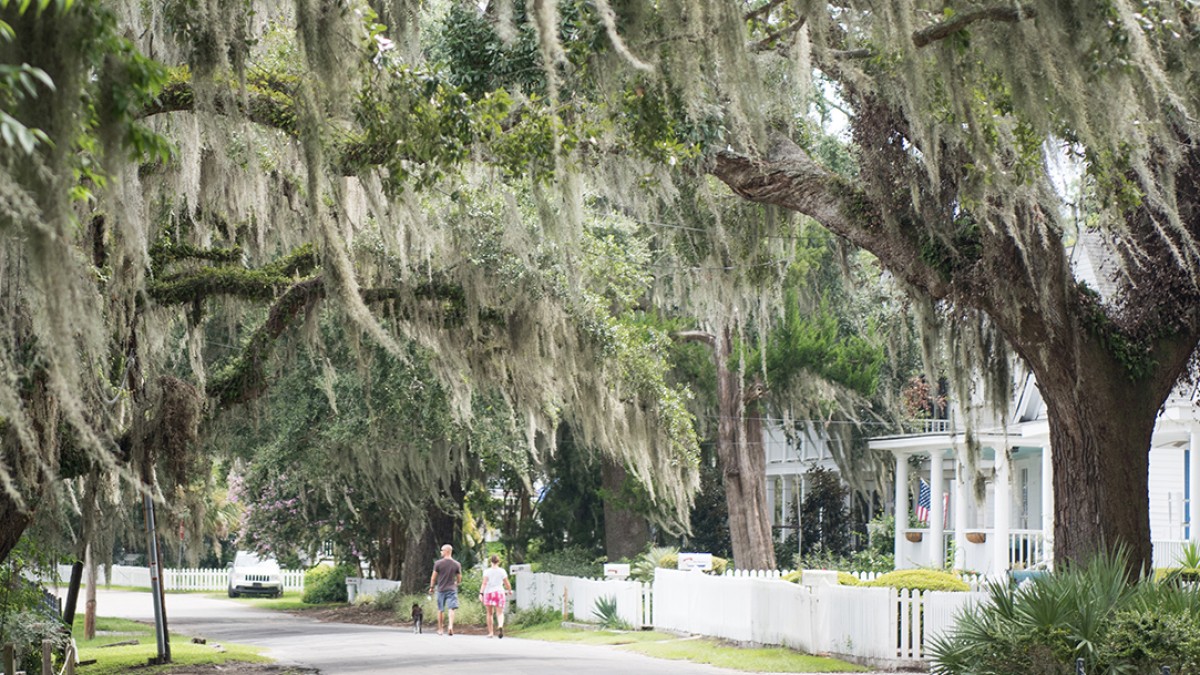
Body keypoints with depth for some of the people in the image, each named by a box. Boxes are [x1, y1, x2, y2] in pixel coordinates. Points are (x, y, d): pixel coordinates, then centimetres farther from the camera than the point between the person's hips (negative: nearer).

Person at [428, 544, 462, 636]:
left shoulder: (438, 563, -6)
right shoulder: (457, 564, 0)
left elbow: (433, 577, -2)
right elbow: (459, 579, 6)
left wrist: (431, 587, 12)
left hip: (441, 589, 0)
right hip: (452, 589, 0)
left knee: (440, 610, 11)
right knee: (451, 608, -6)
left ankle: (440, 629, 19)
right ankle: (450, 625, -27)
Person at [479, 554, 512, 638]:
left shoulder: (487, 571, 0)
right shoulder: (502, 571, 2)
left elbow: (484, 583, -11)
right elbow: (507, 584, 5)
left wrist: (481, 593, -16)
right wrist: (509, 590, 23)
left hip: (488, 593, 0)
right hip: (499, 592, 0)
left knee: (489, 613, 12)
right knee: (500, 613, 0)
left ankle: (490, 632, 13)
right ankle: (500, 626, -31)